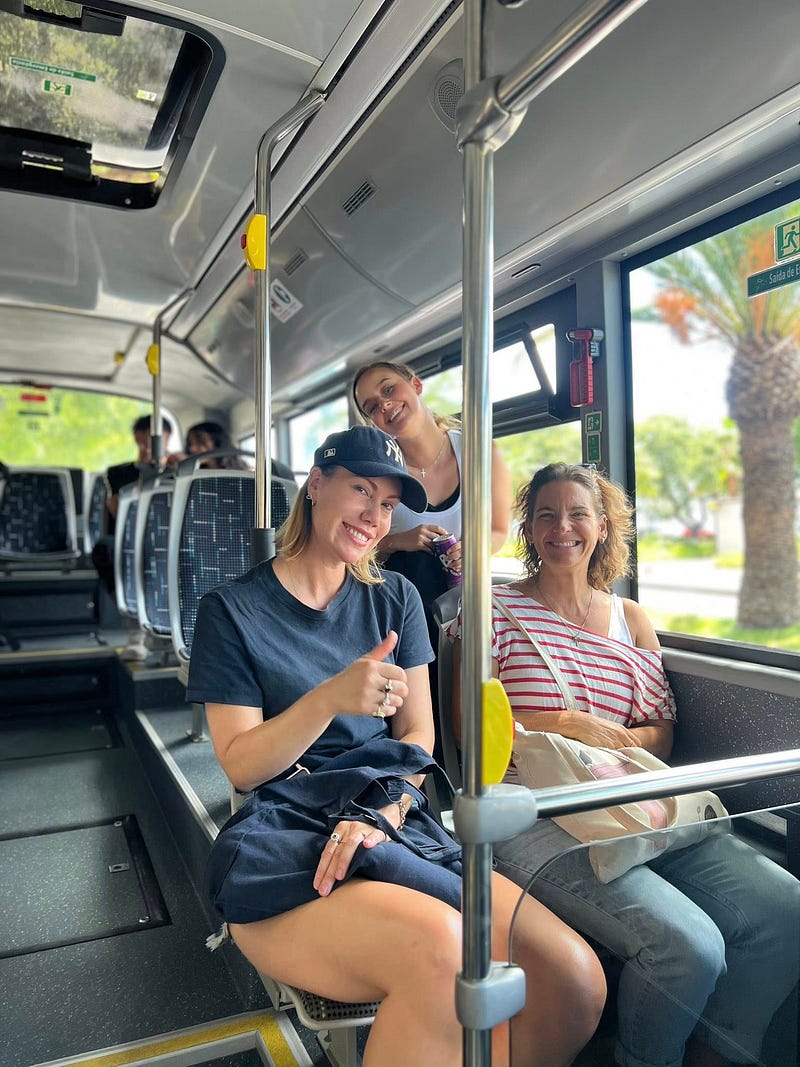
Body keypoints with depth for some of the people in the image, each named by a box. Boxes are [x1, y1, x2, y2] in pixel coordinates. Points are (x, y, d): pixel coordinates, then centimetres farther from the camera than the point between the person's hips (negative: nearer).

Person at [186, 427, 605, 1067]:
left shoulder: (394, 598, 15)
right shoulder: (234, 609, 3)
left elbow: (418, 736, 9)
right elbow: (242, 766, -3)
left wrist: (378, 816, -11)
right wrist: (331, 698, -20)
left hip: (396, 828, 5)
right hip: (282, 845, -4)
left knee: (576, 978, -20)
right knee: (440, 949, -36)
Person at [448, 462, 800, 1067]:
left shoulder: (631, 619, 20)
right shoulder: (497, 608, 7)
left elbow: (661, 733, 14)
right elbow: (471, 725, 0)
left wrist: (618, 739, -7)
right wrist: (566, 724, -9)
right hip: (536, 817, -5)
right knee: (687, 947, -25)